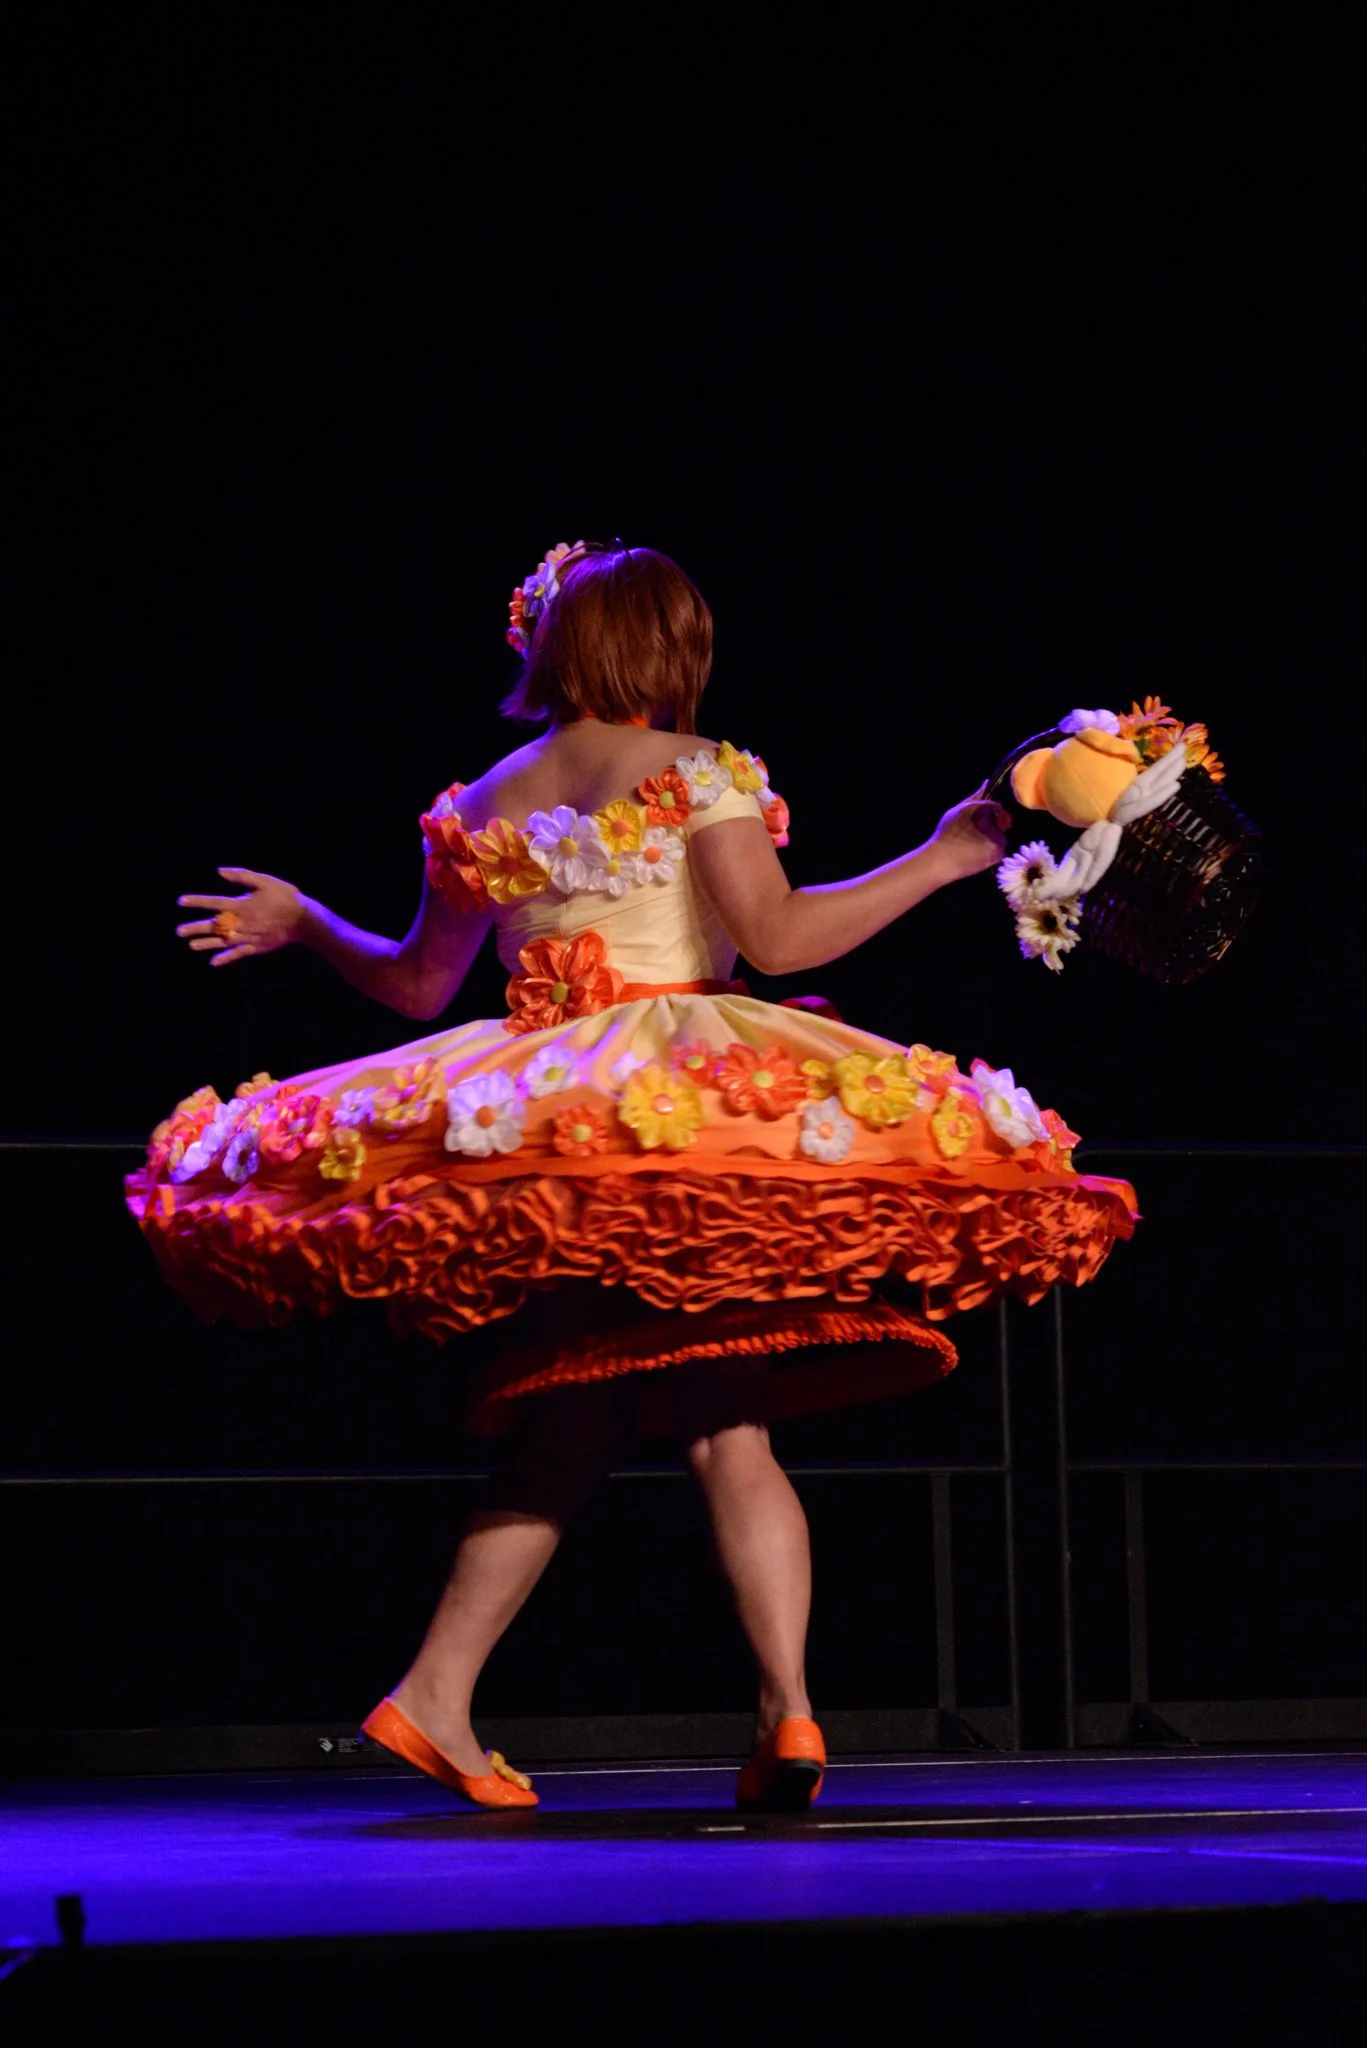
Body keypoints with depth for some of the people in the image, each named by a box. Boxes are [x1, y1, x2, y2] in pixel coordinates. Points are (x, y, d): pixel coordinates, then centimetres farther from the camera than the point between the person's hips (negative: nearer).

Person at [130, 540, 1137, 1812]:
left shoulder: (484, 807, 13)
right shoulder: (697, 773, 1)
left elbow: (417, 983, 20)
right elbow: (777, 936, -10)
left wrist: (305, 924, 38)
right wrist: (939, 861, -3)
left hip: (536, 1136, 4)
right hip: (697, 1125, -4)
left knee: (563, 1437, 10)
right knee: (729, 1433, -5)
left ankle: (434, 1692, 1)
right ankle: (787, 1709, -13)